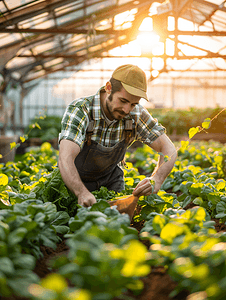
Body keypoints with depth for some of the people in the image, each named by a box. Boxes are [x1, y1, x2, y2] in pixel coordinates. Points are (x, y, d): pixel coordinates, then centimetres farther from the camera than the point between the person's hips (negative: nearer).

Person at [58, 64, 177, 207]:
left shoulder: (136, 114, -18)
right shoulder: (79, 110, -30)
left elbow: (169, 149, -16)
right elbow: (65, 159, -42)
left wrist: (156, 179, -37)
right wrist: (82, 193, -60)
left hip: (111, 180, 2)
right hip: (74, 182, -2)